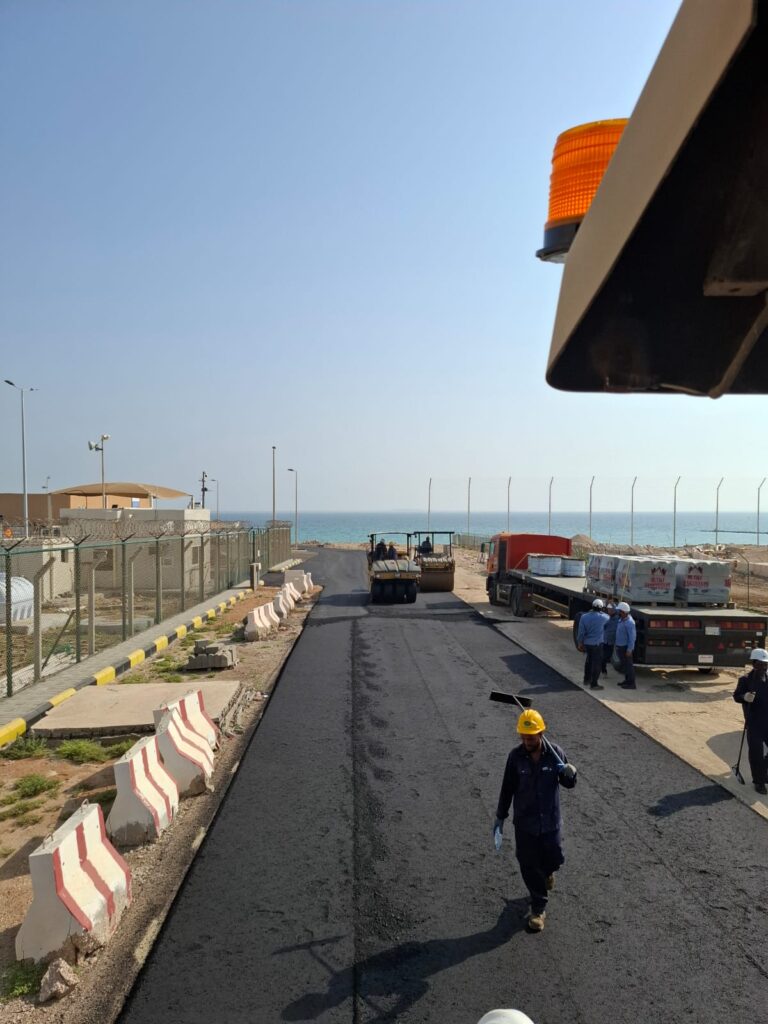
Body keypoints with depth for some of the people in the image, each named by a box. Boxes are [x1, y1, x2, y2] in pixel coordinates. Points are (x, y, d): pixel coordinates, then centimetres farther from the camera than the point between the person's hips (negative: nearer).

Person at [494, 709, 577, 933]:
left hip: (551, 821, 0)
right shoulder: (516, 755, -14)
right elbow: (507, 788, -3)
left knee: (554, 860, 13)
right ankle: (539, 908, 28)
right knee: (529, 867, 7)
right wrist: (500, 817, 2)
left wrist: (570, 774, -24)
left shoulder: (555, 752, -14)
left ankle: (547, 871, 50)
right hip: (524, 823, 0)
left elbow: (569, 784, -1)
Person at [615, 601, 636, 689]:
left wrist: (629, 650, -23)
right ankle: (627, 680, 30)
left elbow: (632, 637, -24)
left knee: (628, 665, -1)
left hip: (625, 648, -9)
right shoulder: (621, 619, 3)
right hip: (620, 646, 9)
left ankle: (632, 684, 6)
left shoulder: (629, 622, -24)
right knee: (624, 665, 18)